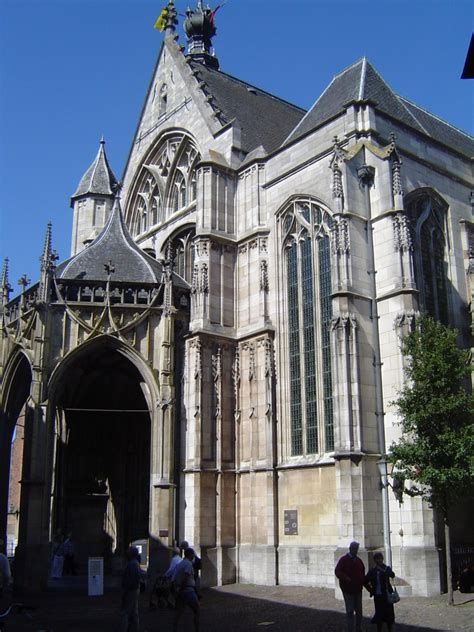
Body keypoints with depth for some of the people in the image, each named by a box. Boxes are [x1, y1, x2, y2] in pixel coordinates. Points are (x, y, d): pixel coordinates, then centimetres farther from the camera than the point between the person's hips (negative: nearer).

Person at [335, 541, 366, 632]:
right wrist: (346, 578, -30)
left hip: (358, 589, 6)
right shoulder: (344, 559, -7)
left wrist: (364, 582, 9)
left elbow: (362, 574, 21)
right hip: (348, 590, -6)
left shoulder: (359, 561, 12)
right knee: (350, 611, -4)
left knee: (359, 610, 12)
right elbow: (337, 571, -17)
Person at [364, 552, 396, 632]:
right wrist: (371, 590, 2)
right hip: (378, 596, 0)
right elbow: (365, 581, 9)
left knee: (389, 614, 2)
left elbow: (392, 575, -15)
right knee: (379, 614, 5)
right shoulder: (372, 571, 1)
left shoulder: (387, 569, 1)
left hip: (387, 595, 0)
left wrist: (383, 571, -29)